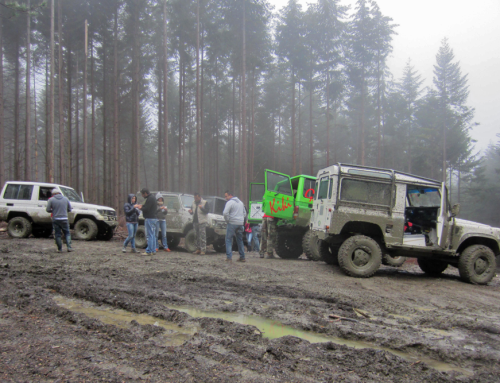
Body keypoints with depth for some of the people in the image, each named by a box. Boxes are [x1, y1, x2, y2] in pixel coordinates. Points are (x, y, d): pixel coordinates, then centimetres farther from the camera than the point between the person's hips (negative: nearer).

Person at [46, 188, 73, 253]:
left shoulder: (51, 200, -2)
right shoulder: (66, 199, 6)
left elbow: (48, 210, -4)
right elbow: (69, 209, 10)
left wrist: (53, 211, 15)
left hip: (55, 220, -1)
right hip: (64, 219, 2)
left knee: (57, 234, 7)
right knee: (67, 233, 11)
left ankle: (60, 249, 9)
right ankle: (69, 247, 1)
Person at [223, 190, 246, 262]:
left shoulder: (230, 202, -8)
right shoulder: (240, 202, 18)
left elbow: (225, 213, -20)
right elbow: (244, 213, 24)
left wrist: (227, 220, -6)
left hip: (232, 223, -7)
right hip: (240, 224, 7)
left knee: (228, 240, -1)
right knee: (240, 240, 14)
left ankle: (229, 257, -8)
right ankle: (242, 257, 16)